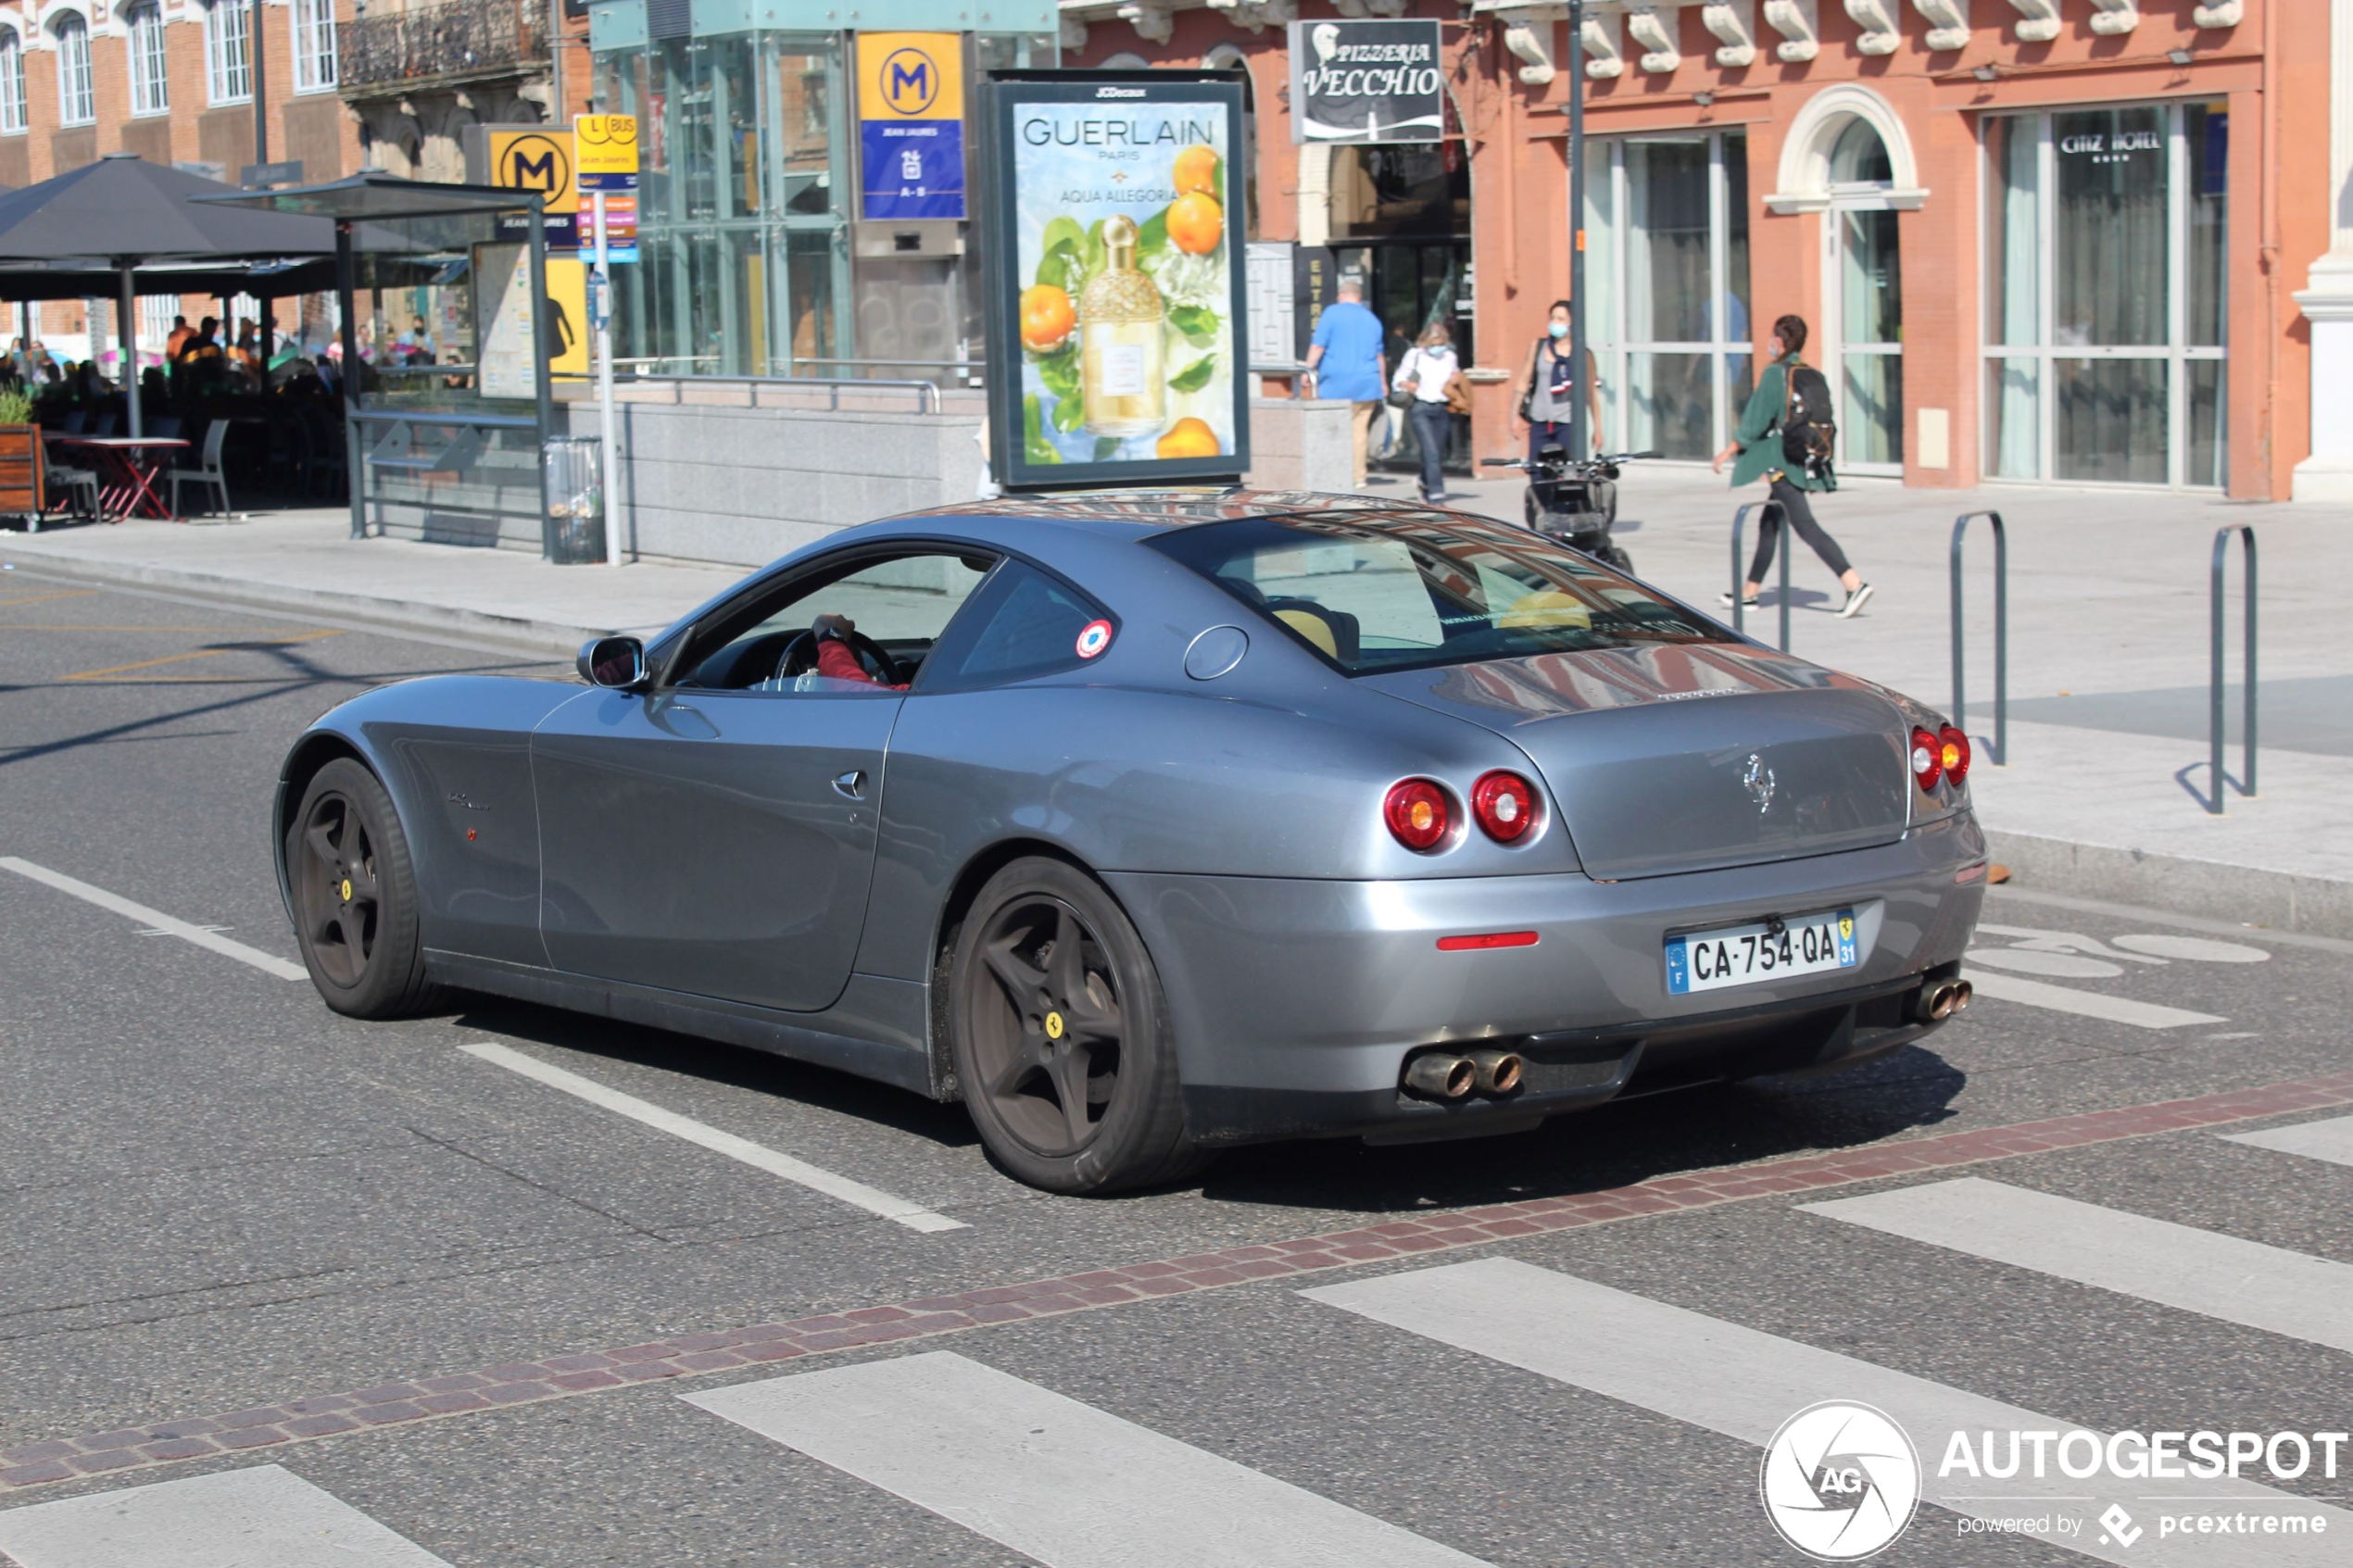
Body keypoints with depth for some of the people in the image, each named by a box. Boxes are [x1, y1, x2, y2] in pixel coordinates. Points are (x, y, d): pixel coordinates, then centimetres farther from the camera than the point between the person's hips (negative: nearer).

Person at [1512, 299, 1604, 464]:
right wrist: (1515, 415, 7)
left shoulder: (1582, 354, 1)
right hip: (1539, 423, 2)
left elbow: (1591, 392, 5)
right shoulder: (1537, 347, 6)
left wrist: (1597, 428, 5)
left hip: (1569, 424, -2)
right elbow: (1524, 381, 11)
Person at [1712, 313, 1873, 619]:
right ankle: (1748, 593, 27)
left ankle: (1855, 584, -24)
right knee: (1769, 525, 19)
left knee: (1808, 528, -12)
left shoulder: (1775, 374, -12)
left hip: (1782, 466, -9)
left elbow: (1755, 422, -13)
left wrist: (1727, 452, -4)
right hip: (1805, 463, 9)